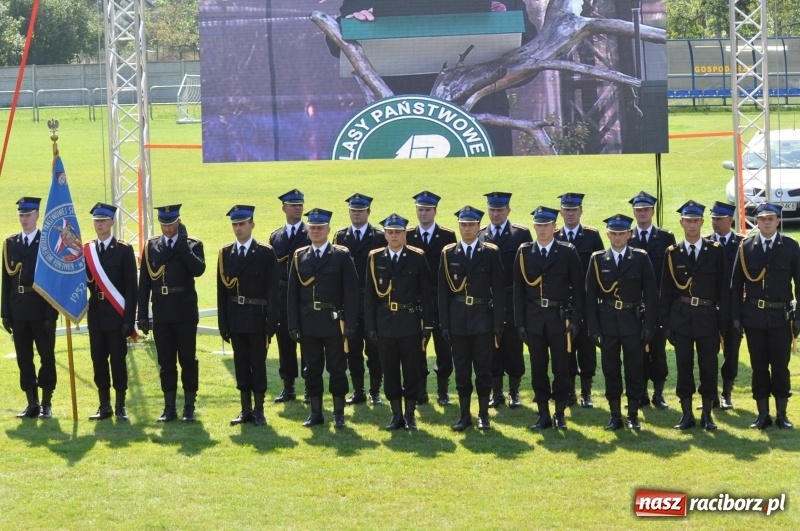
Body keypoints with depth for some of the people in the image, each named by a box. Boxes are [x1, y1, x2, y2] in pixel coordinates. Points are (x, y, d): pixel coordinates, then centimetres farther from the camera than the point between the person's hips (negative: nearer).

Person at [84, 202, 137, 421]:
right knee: (99, 360, 5)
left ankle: (120, 406, 6)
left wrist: (129, 319, -10)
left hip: (116, 315, -3)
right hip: (95, 315, 3)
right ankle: (104, 406, 12)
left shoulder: (124, 250, -2)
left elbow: (131, 287, -4)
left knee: (118, 360, -1)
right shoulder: (86, 250, 9)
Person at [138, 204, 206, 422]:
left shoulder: (192, 245, 1)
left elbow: (198, 269, -19)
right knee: (166, 362, 7)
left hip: (185, 312, -2)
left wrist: (182, 244, -18)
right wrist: (142, 315, 2)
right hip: (161, 313, 2)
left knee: (188, 360, 2)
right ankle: (169, 408, 13)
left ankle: (189, 407, 9)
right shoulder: (151, 246, 8)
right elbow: (144, 283, 7)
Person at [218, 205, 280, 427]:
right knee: (241, 364, 7)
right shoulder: (225, 253, 6)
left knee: (258, 363, 1)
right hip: (235, 317, 3)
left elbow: (272, 290, -5)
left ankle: (259, 410, 8)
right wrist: (223, 323, 3)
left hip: (257, 317, -3)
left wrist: (271, 322, -10)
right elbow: (222, 290, 7)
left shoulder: (266, 253, -4)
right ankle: (246, 410, 13)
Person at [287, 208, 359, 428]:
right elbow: (293, 293, 7)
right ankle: (315, 413, 15)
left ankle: (339, 414, 9)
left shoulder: (341, 256, -1)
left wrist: (350, 324, -9)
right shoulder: (299, 257, 7)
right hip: (308, 323, 3)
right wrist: (294, 325, 0)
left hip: (334, 322, -3)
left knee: (337, 369, 2)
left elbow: (351, 292, -4)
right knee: (312, 369, 7)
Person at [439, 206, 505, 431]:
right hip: (458, 319, 1)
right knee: (461, 369, 5)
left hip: (483, 319, -1)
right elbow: (443, 291, 4)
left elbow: (498, 290, 0)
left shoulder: (491, 253, 1)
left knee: (483, 368, 2)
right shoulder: (448, 253, 4)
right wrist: (444, 323, -1)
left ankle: (483, 415, 10)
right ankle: (464, 415, 11)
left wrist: (498, 323, -5)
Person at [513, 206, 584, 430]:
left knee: (561, 367, 1)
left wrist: (576, 319, -5)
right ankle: (543, 415, 12)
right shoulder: (524, 253, 5)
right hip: (534, 319, 2)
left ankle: (560, 414, 10)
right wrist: (520, 323, 0)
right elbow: (518, 290, 5)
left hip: (560, 318, -2)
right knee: (538, 368, 4)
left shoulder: (568, 252, 0)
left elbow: (578, 288, 1)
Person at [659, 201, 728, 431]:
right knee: (684, 366, 3)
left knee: (708, 366, 3)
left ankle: (707, 415, 11)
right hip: (681, 317, 0)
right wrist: (666, 323, 1)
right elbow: (665, 291, 6)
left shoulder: (716, 251, 2)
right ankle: (686, 414, 10)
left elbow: (724, 288, 3)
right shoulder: (673, 253, 4)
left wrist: (723, 321, -3)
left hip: (708, 317, 0)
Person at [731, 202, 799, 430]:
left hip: (781, 316, -1)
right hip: (754, 316, 1)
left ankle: (782, 415, 11)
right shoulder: (746, 247, 3)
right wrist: (736, 316, 0)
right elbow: (736, 283, 5)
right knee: (759, 367, 5)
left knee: (780, 367, 2)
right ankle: (763, 415, 12)